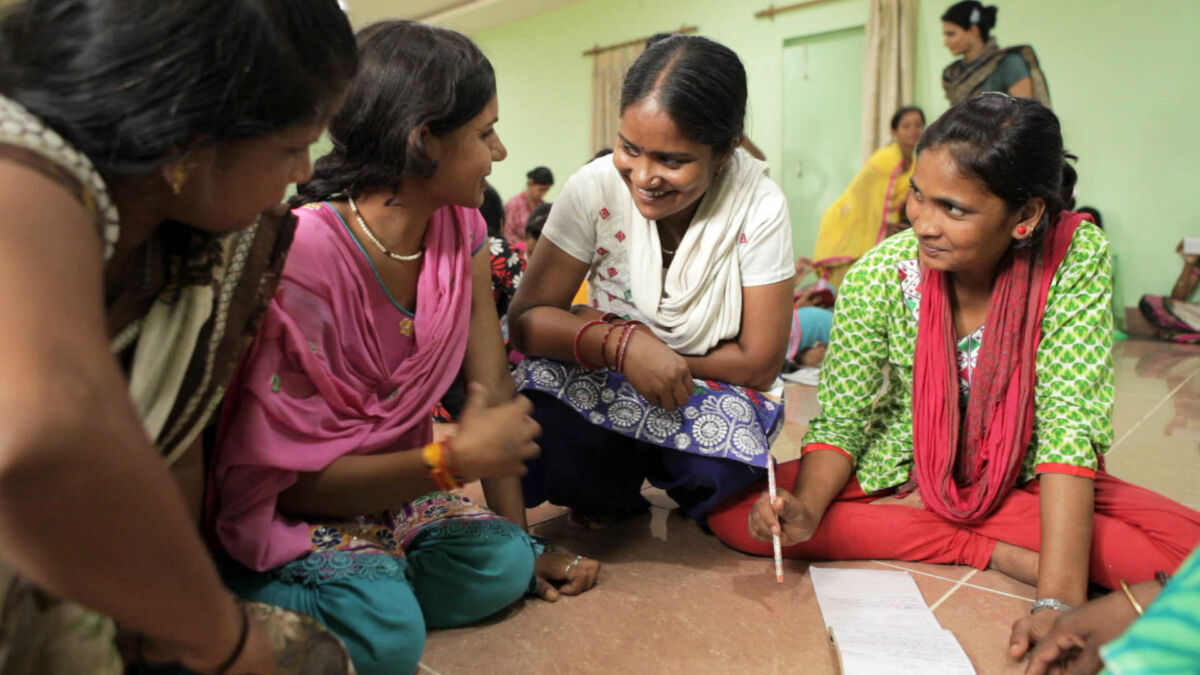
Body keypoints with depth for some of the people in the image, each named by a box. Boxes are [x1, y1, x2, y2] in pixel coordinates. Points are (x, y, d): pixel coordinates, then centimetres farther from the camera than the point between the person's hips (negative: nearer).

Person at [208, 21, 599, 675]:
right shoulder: (302, 258, -25)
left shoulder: (461, 228, -6)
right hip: (293, 509, -5)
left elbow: (492, 386, -5)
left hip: (392, 483, 6)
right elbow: (293, 477, -21)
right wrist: (455, 459, -28)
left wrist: (520, 539, -4)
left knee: (502, 565, -18)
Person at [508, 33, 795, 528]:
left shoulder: (760, 209, -19)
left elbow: (759, 363, -14)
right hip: (608, 392, 1)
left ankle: (686, 493, 7)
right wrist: (619, 344, -35)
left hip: (717, 391, 0)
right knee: (532, 416, -31)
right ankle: (612, 496, 5)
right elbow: (526, 320, -16)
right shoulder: (595, 189, -16)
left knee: (719, 471, -34)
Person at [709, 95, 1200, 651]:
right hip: (898, 474, 1)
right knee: (731, 510, -21)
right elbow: (840, 420, -12)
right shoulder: (879, 277, -19)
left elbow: (1070, 423, -24)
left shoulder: (1077, 259, -21)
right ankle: (996, 553, -13)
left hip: (1023, 481, -1)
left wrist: (1059, 603, -33)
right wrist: (806, 510, -33)